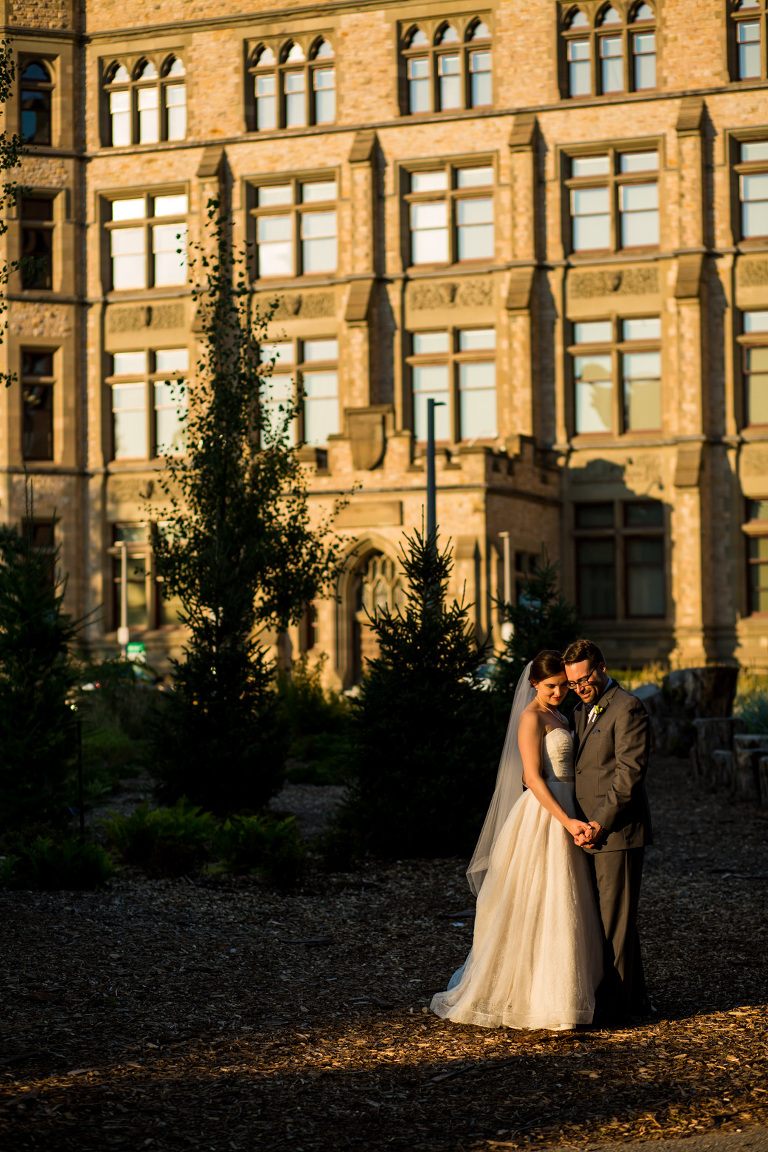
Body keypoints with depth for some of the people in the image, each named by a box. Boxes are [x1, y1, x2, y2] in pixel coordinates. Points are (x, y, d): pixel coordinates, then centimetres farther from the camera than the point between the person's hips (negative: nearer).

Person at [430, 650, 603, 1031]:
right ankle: (539, 999, 1)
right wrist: (567, 821, -24)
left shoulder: (558, 717, 16)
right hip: (543, 817, -9)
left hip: (562, 814, 9)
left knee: (560, 909, 12)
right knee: (539, 908, -5)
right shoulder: (531, 717, -11)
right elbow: (533, 777, -18)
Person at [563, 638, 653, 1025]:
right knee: (604, 917, 14)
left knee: (614, 921, -3)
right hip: (593, 834, 9)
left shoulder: (627, 709, -12)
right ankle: (635, 998, 24)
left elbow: (629, 772, -18)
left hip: (617, 833, -9)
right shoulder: (580, 711, 16)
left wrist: (599, 823, -21)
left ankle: (613, 1005, 4)